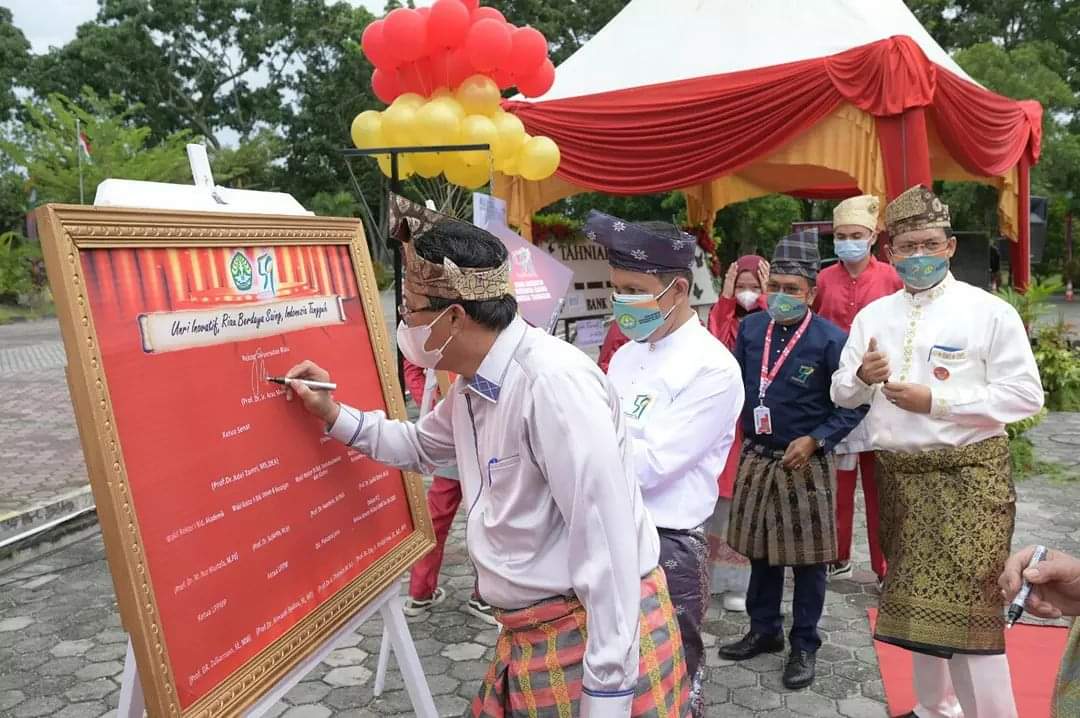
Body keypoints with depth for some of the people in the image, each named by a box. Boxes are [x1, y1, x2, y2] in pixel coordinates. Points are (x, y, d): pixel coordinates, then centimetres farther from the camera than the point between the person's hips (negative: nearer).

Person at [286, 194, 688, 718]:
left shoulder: (552, 382, -26)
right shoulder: (473, 386, 5)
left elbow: (607, 545, -26)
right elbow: (419, 447, 25)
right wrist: (333, 414, 12)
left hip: (597, 635, -8)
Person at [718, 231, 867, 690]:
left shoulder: (831, 340, -13)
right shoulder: (749, 329, 0)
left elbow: (853, 405, -9)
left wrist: (815, 440, -17)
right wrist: (739, 428, 1)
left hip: (805, 463, -4)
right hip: (755, 459, 5)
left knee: (807, 557, 9)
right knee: (760, 549, 17)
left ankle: (805, 645, 26)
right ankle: (765, 630, 36)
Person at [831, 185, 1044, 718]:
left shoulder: (989, 312, -6)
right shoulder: (872, 315, 8)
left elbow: (1025, 395, -11)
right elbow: (842, 394, 10)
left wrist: (936, 401, -18)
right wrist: (862, 376, -13)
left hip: (969, 473, -5)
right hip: (900, 473, 5)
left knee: (969, 606, -8)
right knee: (918, 598, 16)